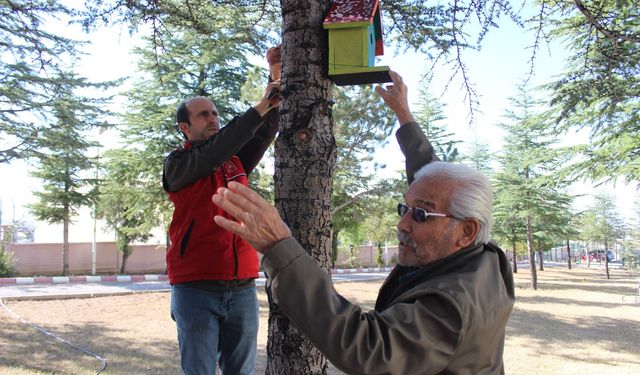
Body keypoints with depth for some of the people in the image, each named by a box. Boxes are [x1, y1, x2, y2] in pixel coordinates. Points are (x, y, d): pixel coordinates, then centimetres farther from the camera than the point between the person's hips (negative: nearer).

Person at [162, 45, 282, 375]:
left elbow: (266, 131, 3)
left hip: (243, 288, 5)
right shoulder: (177, 164, 1)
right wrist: (258, 108, -21)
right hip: (196, 288, -4)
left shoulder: (236, 161, 15)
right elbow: (211, 154, -18)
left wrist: (276, 78, -9)